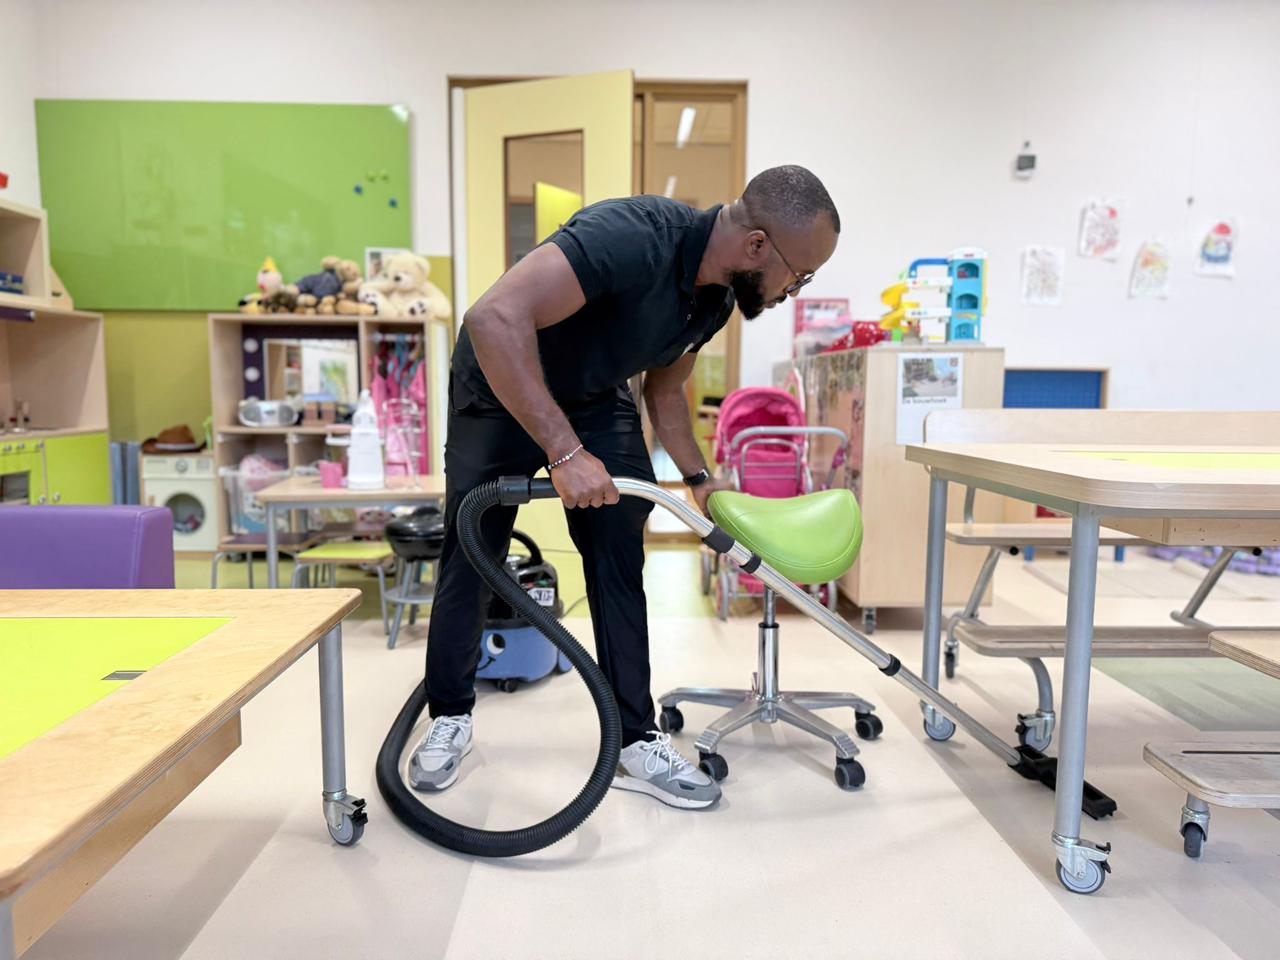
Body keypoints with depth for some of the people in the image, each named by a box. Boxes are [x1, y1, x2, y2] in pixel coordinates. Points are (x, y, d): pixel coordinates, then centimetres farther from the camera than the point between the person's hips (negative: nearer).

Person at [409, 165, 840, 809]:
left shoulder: (716, 297, -10)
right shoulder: (633, 235, -36)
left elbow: (664, 389, 7)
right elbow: (496, 318, -44)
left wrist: (698, 479, 0)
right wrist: (564, 451, -44)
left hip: (597, 398, 6)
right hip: (500, 390, -6)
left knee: (620, 560, -1)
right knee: (470, 556, 0)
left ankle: (636, 742, 8)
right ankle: (450, 717, 23)